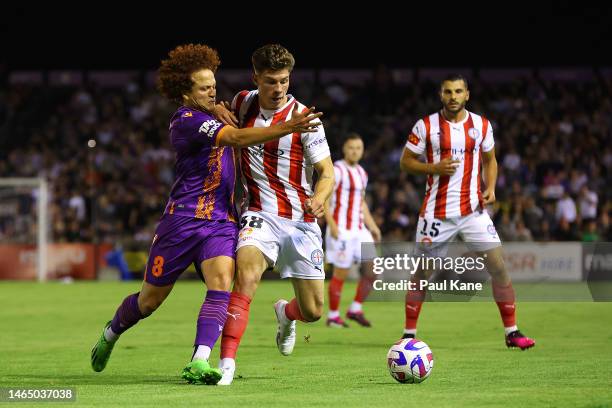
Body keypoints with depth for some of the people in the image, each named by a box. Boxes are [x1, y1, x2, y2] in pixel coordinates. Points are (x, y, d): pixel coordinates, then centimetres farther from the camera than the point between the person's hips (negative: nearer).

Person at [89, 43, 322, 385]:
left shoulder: (209, 115, 11)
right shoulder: (188, 120, -15)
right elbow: (237, 138, -29)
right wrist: (288, 128, -39)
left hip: (221, 221, 6)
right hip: (184, 219, -6)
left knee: (221, 282, -20)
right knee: (150, 299, 7)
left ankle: (199, 363, -27)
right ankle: (112, 331, 37)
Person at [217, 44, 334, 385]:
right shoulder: (243, 103, 2)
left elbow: (327, 171, -8)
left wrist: (319, 199, -30)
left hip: (301, 221, 0)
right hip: (261, 214, 0)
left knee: (313, 311, 3)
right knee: (247, 275, -30)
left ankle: (286, 314, 42)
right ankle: (227, 364, -33)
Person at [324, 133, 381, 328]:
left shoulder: (361, 173, 16)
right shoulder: (337, 170, -8)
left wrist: (372, 226, 20)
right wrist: (332, 224, -23)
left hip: (359, 230, 8)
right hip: (341, 230, -8)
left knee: (371, 269, 0)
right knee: (341, 273, -5)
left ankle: (355, 309, 12)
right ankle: (333, 316, 6)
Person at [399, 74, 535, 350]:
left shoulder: (481, 125, 5)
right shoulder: (425, 126, -3)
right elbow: (405, 162, 1)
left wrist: (490, 188, -1)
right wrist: (435, 168, -16)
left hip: (473, 210, 2)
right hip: (437, 212, -2)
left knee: (499, 267, -6)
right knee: (421, 273, 3)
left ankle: (512, 333, 2)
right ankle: (408, 335, 16)